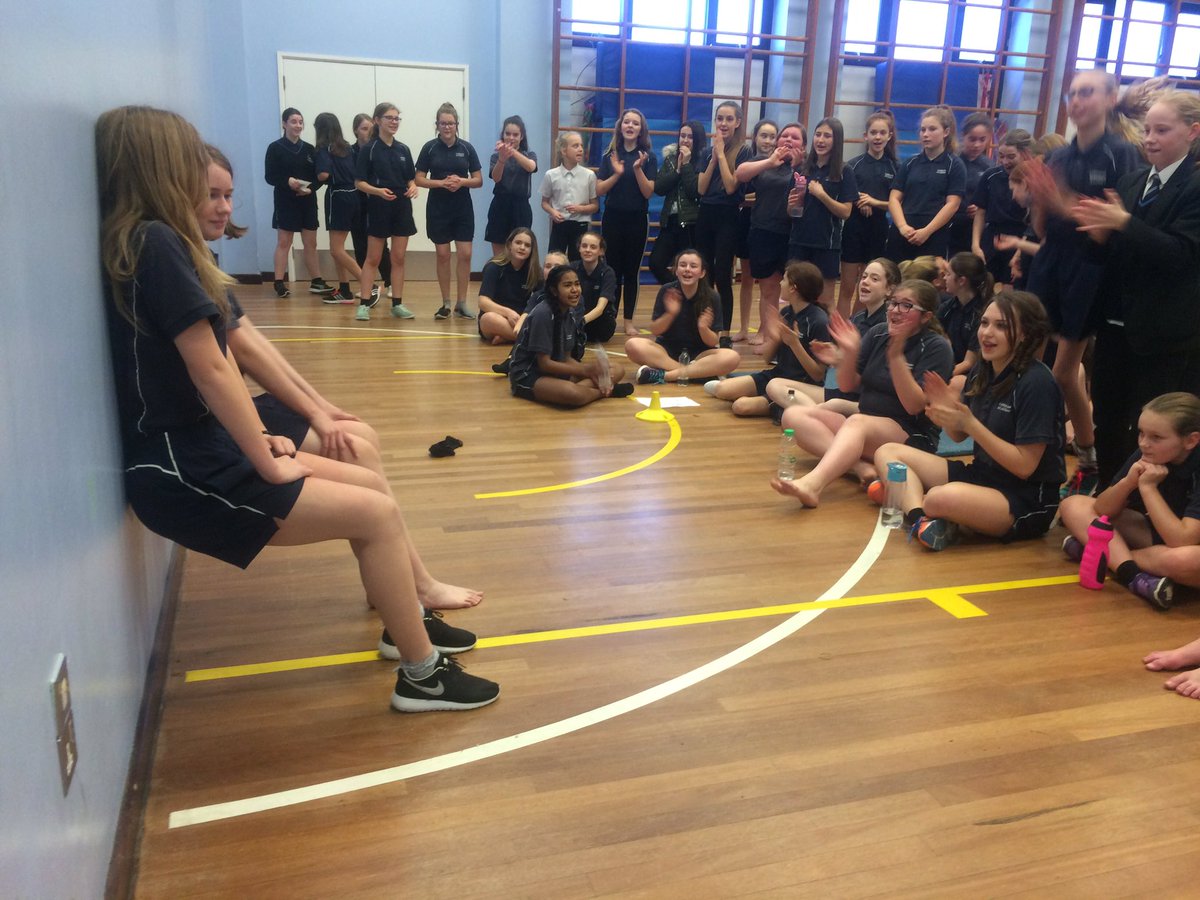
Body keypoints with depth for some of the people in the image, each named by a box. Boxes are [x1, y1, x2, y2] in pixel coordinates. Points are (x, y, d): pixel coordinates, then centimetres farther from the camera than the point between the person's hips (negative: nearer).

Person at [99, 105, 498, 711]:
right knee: (377, 514, -10)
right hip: (184, 473, -10)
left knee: (367, 485, 12)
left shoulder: (140, 243, 12)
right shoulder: (157, 242, -17)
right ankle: (422, 676, 2)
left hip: (198, 449, 10)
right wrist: (268, 465, -13)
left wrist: (261, 441, 3)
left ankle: (405, 618, 26)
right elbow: (211, 370, -20)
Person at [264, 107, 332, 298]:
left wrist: (310, 188, -14)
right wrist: (287, 181, -23)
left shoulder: (309, 149, 9)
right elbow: (270, 176, -6)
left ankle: (316, 282, 13)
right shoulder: (275, 148, -2)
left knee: (311, 243, 7)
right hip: (285, 202, -4)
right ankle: (279, 284, -2)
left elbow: (318, 176, 5)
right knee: (283, 243, -4)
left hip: (308, 202, 4)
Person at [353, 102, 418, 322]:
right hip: (378, 208, -4)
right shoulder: (369, 149, -4)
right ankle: (364, 304, 3)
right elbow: (359, 182, -7)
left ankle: (397, 304, 12)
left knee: (399, 258, 6)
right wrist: (378, 191, -24)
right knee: (373, 258, -1)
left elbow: (411, 178, 14)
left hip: (402, 208, 4)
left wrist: (413, 188, -8)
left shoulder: (403, 149, 9)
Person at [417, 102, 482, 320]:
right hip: (438, 209, -1)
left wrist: (461, 181, -16)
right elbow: (419, 179, -2)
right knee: (443, 255, 3)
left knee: (465, 254, -3)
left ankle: (461, 304, 7)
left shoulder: (466, 148, 2)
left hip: (463, 208, 1)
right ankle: (445, 303, 12)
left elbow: (478, 179, 3)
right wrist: (442, 183, -17)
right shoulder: (430, 148, -1)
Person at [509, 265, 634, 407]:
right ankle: (605, 391, -10)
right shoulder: (542, 314, -21)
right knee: (574, 394, -39)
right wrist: (585, 370, -24)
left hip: (556, 370, 8)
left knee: (617, 369, -1)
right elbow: (544, 364, -21)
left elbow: (567, 358, 6)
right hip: (528, 375, -8)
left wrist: (592, 372, -11)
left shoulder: (570, 313, 4)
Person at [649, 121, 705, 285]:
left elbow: (696, 191, -16)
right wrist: (677, 169, -7)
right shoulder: (670, 158, 11)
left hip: (692, 223, -5)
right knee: (655, 263, -3)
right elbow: (658, 188, 1)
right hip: (671, 221, 5)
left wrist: (686, 164, -13)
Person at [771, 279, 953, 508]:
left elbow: (914, 405, -17)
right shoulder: (878, 333, 7)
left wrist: (896, 355, -26)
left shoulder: (936, 347, -8)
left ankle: (812, 484, -62)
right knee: (794, 415, -12)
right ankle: (859, 465, -32)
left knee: (857, 422, -37)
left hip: (912, 436, -6)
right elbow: (847, 385, 5)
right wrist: (849, 352, -14)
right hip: (862, 425, 7)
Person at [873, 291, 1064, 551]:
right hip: (981, 475, 9)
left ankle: (906, 495, -8)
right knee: (888, 453, 0)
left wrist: (969, 423, -23)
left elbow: (1025, 466, -19)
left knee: (941, 498, -40)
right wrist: (947, 414, -9)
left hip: (1027, 500, -9)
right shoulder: (981, 372, 4)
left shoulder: (1036, 383, -18)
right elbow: (959, 436, 14)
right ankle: (920, 518, -23)